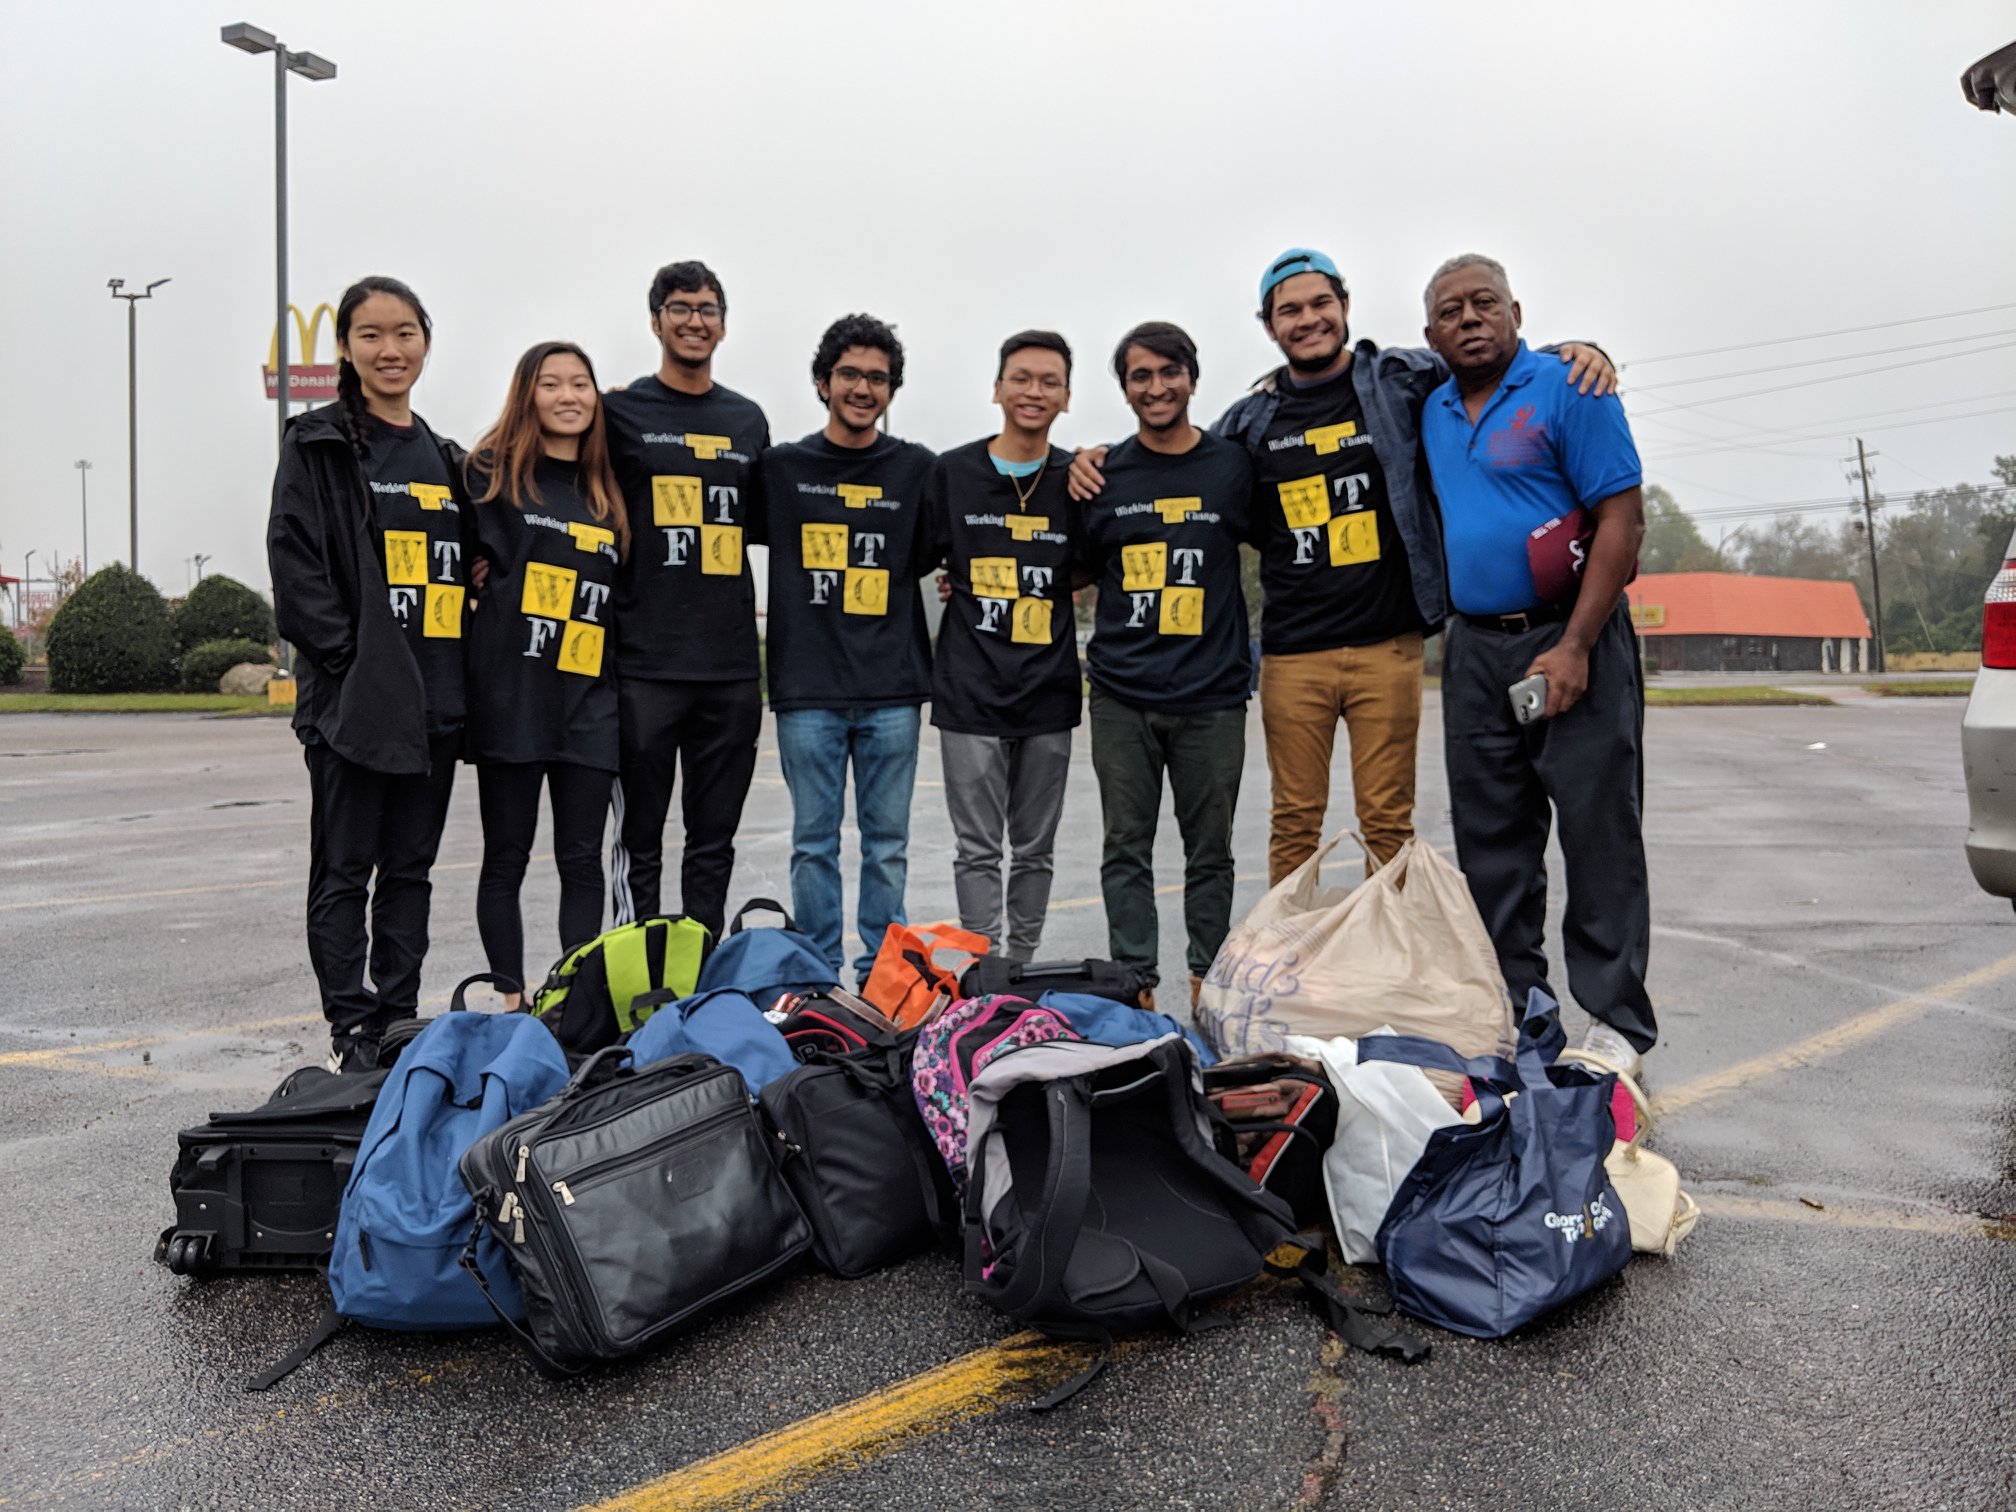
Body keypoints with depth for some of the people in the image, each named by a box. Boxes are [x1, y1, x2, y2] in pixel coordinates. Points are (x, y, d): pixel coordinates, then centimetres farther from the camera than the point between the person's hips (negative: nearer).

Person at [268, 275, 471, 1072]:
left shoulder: (445, 459, 17)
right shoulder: (318, 444, -1)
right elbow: (295, 562, -9)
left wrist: (461, 669, 6)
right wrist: (350, 654, -16)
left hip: (434, 698, 6)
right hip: (353, 697, -5)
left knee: (410, 869, 11)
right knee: (344, 870, 1)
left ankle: (400, 1021, 20)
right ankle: (351, 1030, 9)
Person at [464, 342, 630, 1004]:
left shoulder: (607, 494, 16)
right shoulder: (494, 472, 2)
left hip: (589, 700, 4)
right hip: (511, 693, -4)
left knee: (582, 861, 5)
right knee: (506, 859, 4)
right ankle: (512, 1000, 13)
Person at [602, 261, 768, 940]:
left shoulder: (748, 420, 13)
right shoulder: (620, 411, 2)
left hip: (732, 666, 4)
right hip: (644, 663, -3)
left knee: (714, 840, 11)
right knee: (639, 841, 4)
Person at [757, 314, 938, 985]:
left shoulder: (916, 468, 7)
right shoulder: (781, 466, 7)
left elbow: (929, 558, 14)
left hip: (892, 690, 1)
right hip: (807, 688, 0)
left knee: (887, 844, 7)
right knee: (814, 842, 6)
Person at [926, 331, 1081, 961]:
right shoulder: (952, 472, 3)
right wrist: (964, 588, 1)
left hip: (1049, 695, 2)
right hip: (970, 693, -2)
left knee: (1035, 852, 10)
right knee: (978, 852, 0)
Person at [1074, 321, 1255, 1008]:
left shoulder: (1234, 465, 4)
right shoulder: (1102, 475, 7)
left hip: (1212, 693, 0)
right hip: (1122, 694, 1)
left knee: (1210, 848, 7)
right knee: (1127, 847, 4)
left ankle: (1209, 981, 19)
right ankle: (1134, 979, 13)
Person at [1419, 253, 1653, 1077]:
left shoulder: (1568, 388, -6)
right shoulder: (1432, 413, 12)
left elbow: (1622, 518, -12)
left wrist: (1574, 649, -18)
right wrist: (1448, 629, 12)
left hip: (1570, 641, -6)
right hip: (1475, 650, 6)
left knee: (1599, 831, -3)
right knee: (1491, 844, 8)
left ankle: (1615, 1021, 5)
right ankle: (1514, 1011, 18)